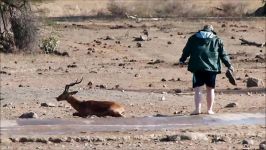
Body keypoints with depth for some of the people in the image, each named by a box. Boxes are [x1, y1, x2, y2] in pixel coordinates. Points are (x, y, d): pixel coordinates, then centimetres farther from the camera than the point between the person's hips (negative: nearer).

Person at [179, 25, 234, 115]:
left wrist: (182, 60, 27)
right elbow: (223, 54, 12)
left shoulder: (193, 38, 12)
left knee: (197, 89, -1)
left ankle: (198, 109, -12)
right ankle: (209, 109, 13)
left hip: (197, 68, -1)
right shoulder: (216, 40, 11)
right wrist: (229, 65, 19)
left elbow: (186, 51, 14)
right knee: (210, 89, 11)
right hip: (212, 68, 1)